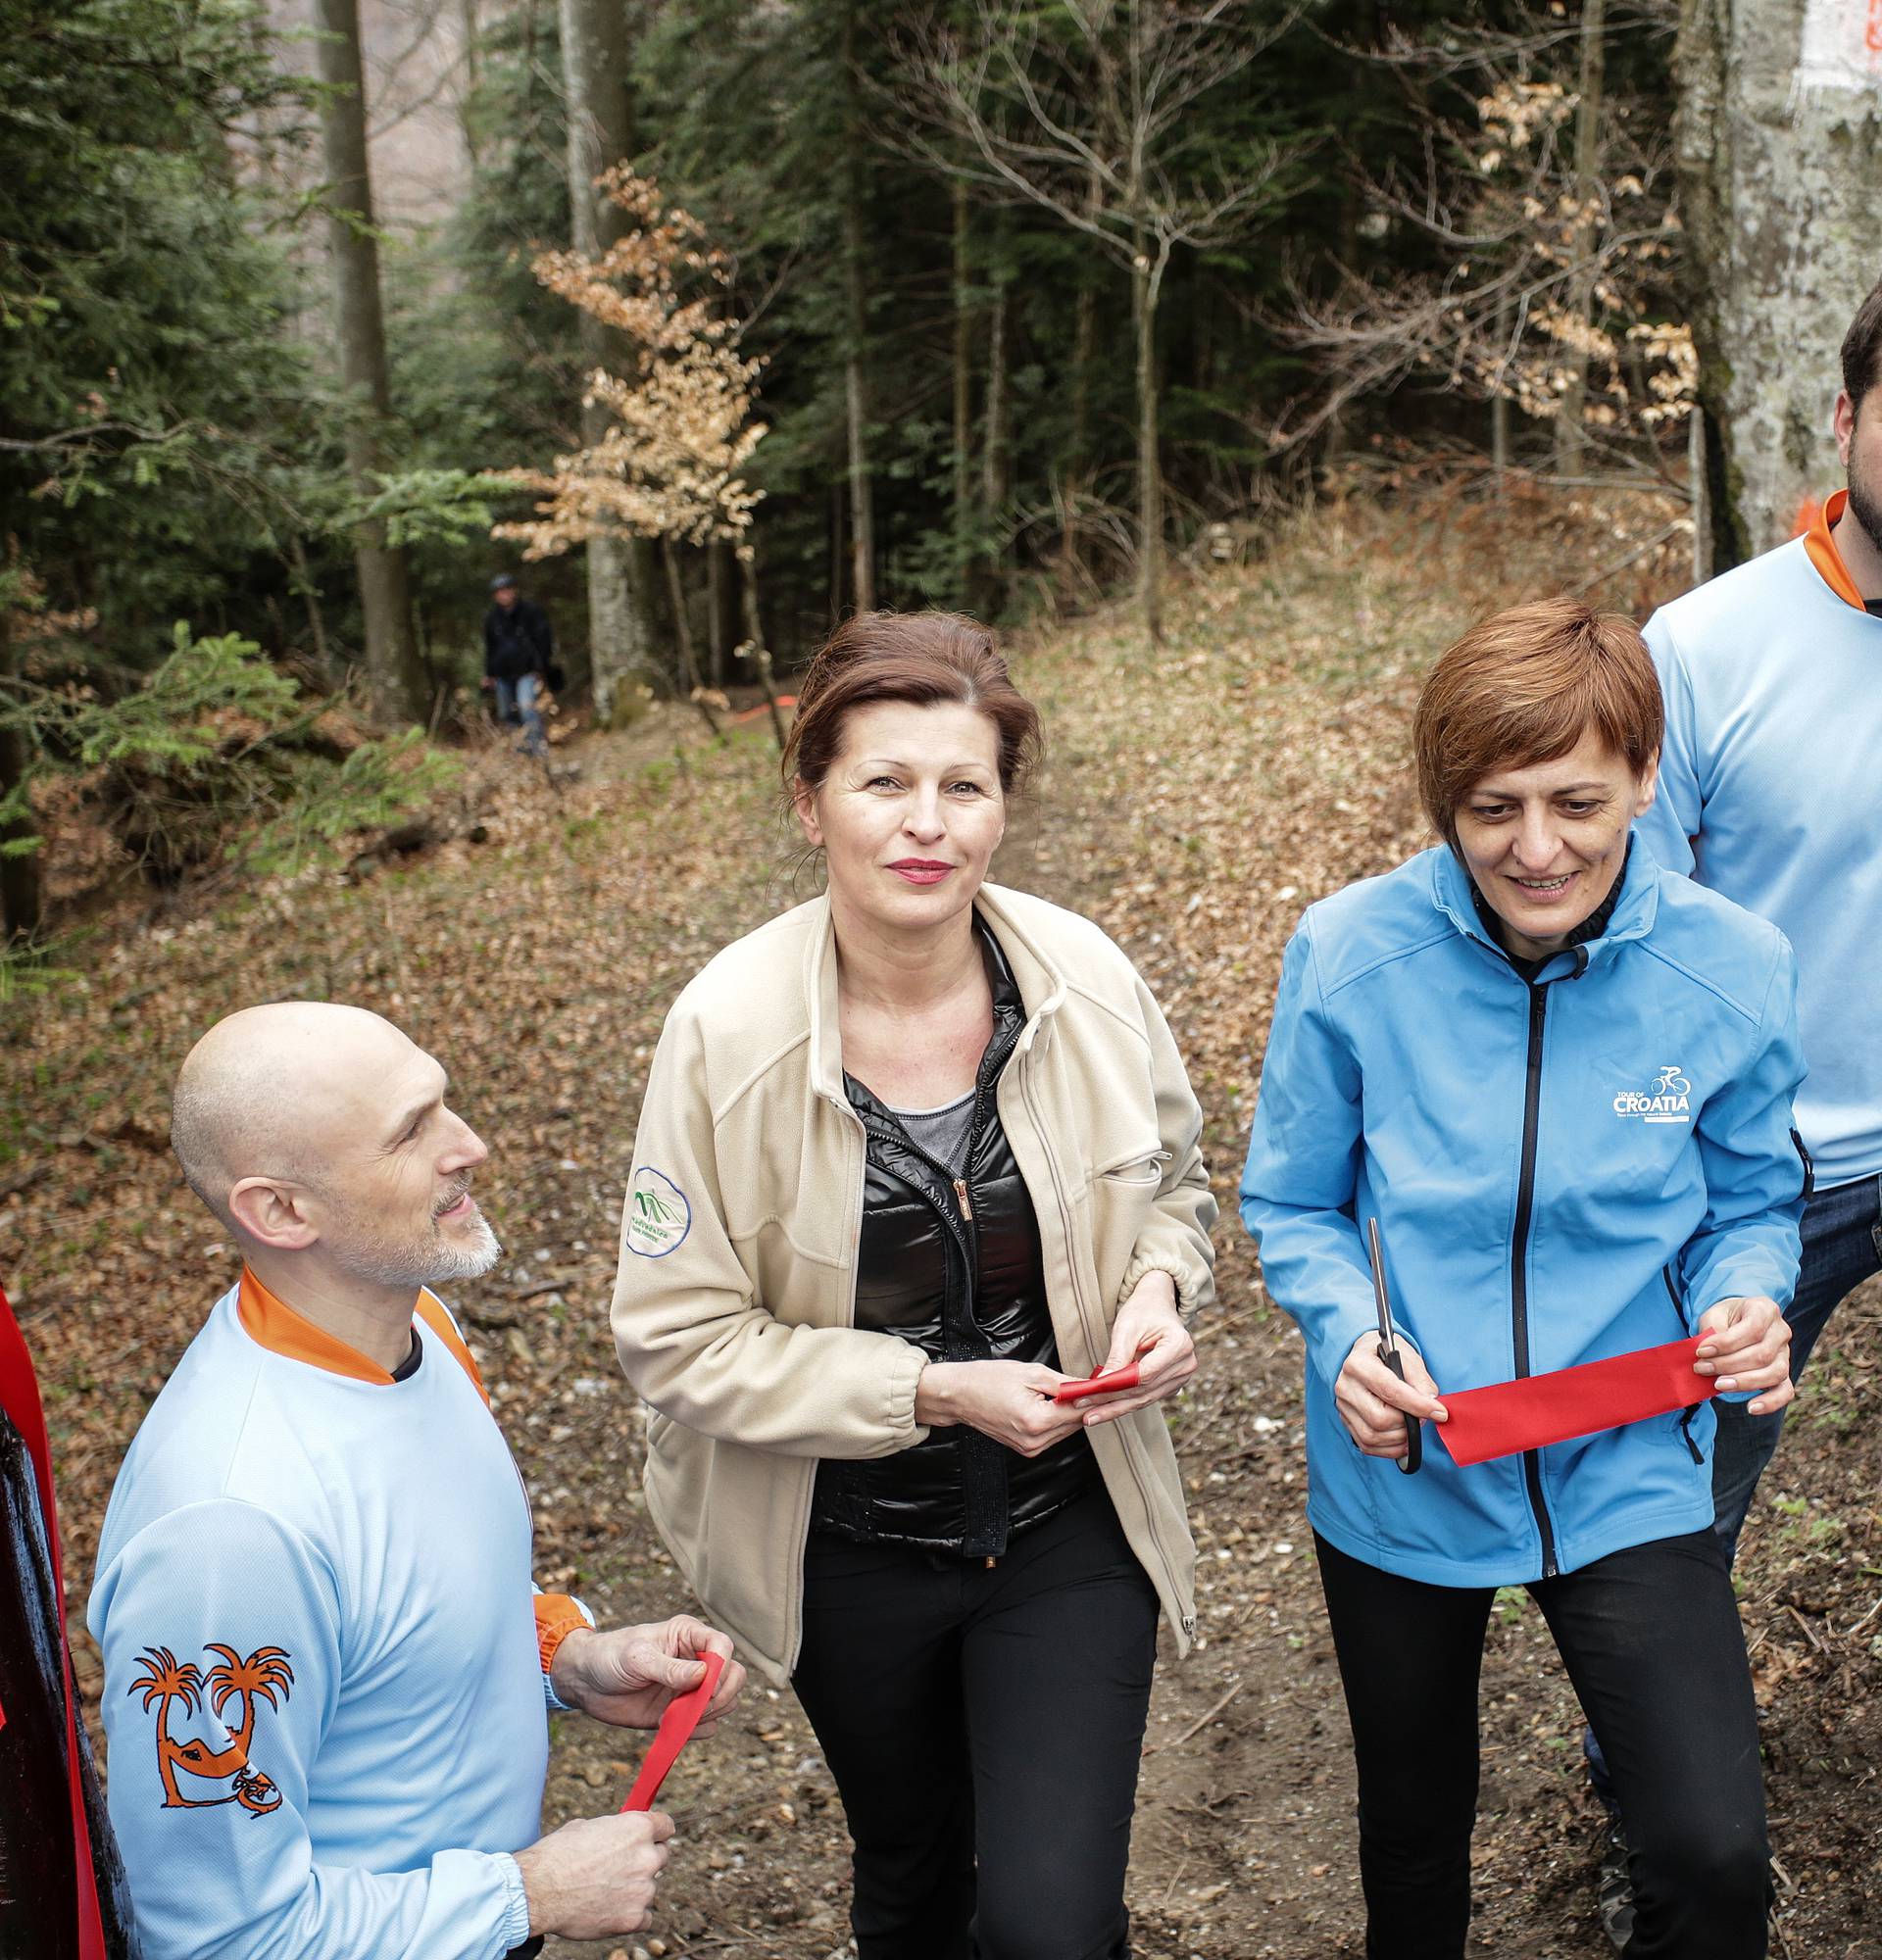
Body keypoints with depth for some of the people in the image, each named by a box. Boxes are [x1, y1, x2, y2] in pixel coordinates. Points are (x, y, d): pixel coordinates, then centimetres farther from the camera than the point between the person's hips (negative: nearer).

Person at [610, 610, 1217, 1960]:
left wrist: (1159, 1289, -16)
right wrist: (933, 1392, -24)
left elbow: (1173, 1181, 5)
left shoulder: (1087, 980, -14)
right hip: (855, 1552, 0)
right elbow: (678, 1337, -16)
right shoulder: (728, 1031, -21)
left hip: (1069, 1527, 1)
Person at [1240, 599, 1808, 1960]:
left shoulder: (1733, 969, -13)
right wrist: (1350, 1334, -22)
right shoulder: (1351, 954, -16)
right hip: (1403, 1477, 1)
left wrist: (1744, 1300, -20)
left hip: (1627, 1479, 0)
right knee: (1416, 1832, 22)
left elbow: (1753, 1204, 2)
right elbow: (1291, 1202, -3)